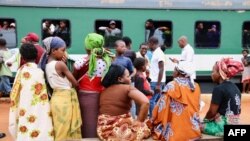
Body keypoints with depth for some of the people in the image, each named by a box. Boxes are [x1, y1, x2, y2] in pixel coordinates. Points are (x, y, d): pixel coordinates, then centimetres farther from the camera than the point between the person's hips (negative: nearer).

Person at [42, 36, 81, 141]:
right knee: (66, 132, 1)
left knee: (60, 131, 16)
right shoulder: (60, 64, -16)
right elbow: (75, 83, -12)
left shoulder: (47, 65, 8)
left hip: (56, 97, 9)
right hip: (65, 99, -8)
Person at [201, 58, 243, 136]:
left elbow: (212, 112, -15)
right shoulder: (235, 88, 7)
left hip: (222, 127, -8)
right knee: (206, 122, 24)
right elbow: (236, 110, 14)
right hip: (234, 125, 8)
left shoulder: (219, 89, -17)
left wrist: (205, 119, 6)